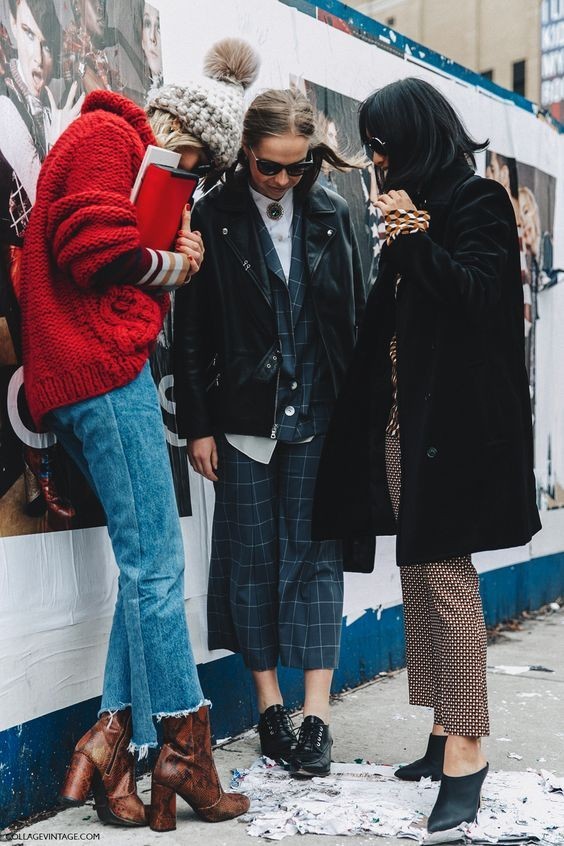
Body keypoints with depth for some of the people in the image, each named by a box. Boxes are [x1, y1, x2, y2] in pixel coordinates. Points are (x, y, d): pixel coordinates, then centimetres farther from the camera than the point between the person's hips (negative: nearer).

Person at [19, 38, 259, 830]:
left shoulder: (134, 157, 28)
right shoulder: (107, 135, -2)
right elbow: (95, 244, -17)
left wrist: (174, 265, 6)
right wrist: (168, 266, -1)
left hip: (102, 372, 10)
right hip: (102, 367, -10)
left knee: (149, 564, 7)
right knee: (157, 564, -9)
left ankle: (114, 736, 6)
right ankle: (186, 753, -3)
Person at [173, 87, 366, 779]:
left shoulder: (330, 215, 7)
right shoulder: (215, 217, 1)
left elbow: (353, 316, 9)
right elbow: (190, 331, 0)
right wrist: (197, 424, -3)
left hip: (318, 414, 1)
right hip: (243, 417, -1)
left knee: (315, 555, 0)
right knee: (251, 558, 5)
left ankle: (316, 715, 2)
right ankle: (269, 706, 17)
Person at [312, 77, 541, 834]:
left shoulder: (478, 203, -3)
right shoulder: (416, 208, 19)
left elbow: (478, 296, -16)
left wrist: (414, 236, -14)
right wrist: (402, 241, 7)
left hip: (452, 421, -8)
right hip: (403, 417, 8)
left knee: (446, 577, -10)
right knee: (419, 576, 8)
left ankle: (465, 751, -5)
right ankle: (445, 733, 16)